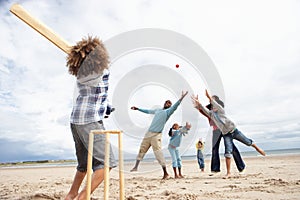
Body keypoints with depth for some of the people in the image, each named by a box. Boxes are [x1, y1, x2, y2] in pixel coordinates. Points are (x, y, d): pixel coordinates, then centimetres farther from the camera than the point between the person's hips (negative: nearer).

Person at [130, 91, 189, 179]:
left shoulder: (168, 112, -1)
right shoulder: (157, 110, 19)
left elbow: (174, 107, -19)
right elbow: (148, 111, 33)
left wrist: (181, 98, -33)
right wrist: (137, 109, 39)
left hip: (156, 135, -7)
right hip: (148, 133, 7)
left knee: (158, 154, -10)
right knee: (142, 149, 14)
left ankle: (165, 173, 0)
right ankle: (136, 167, 29)